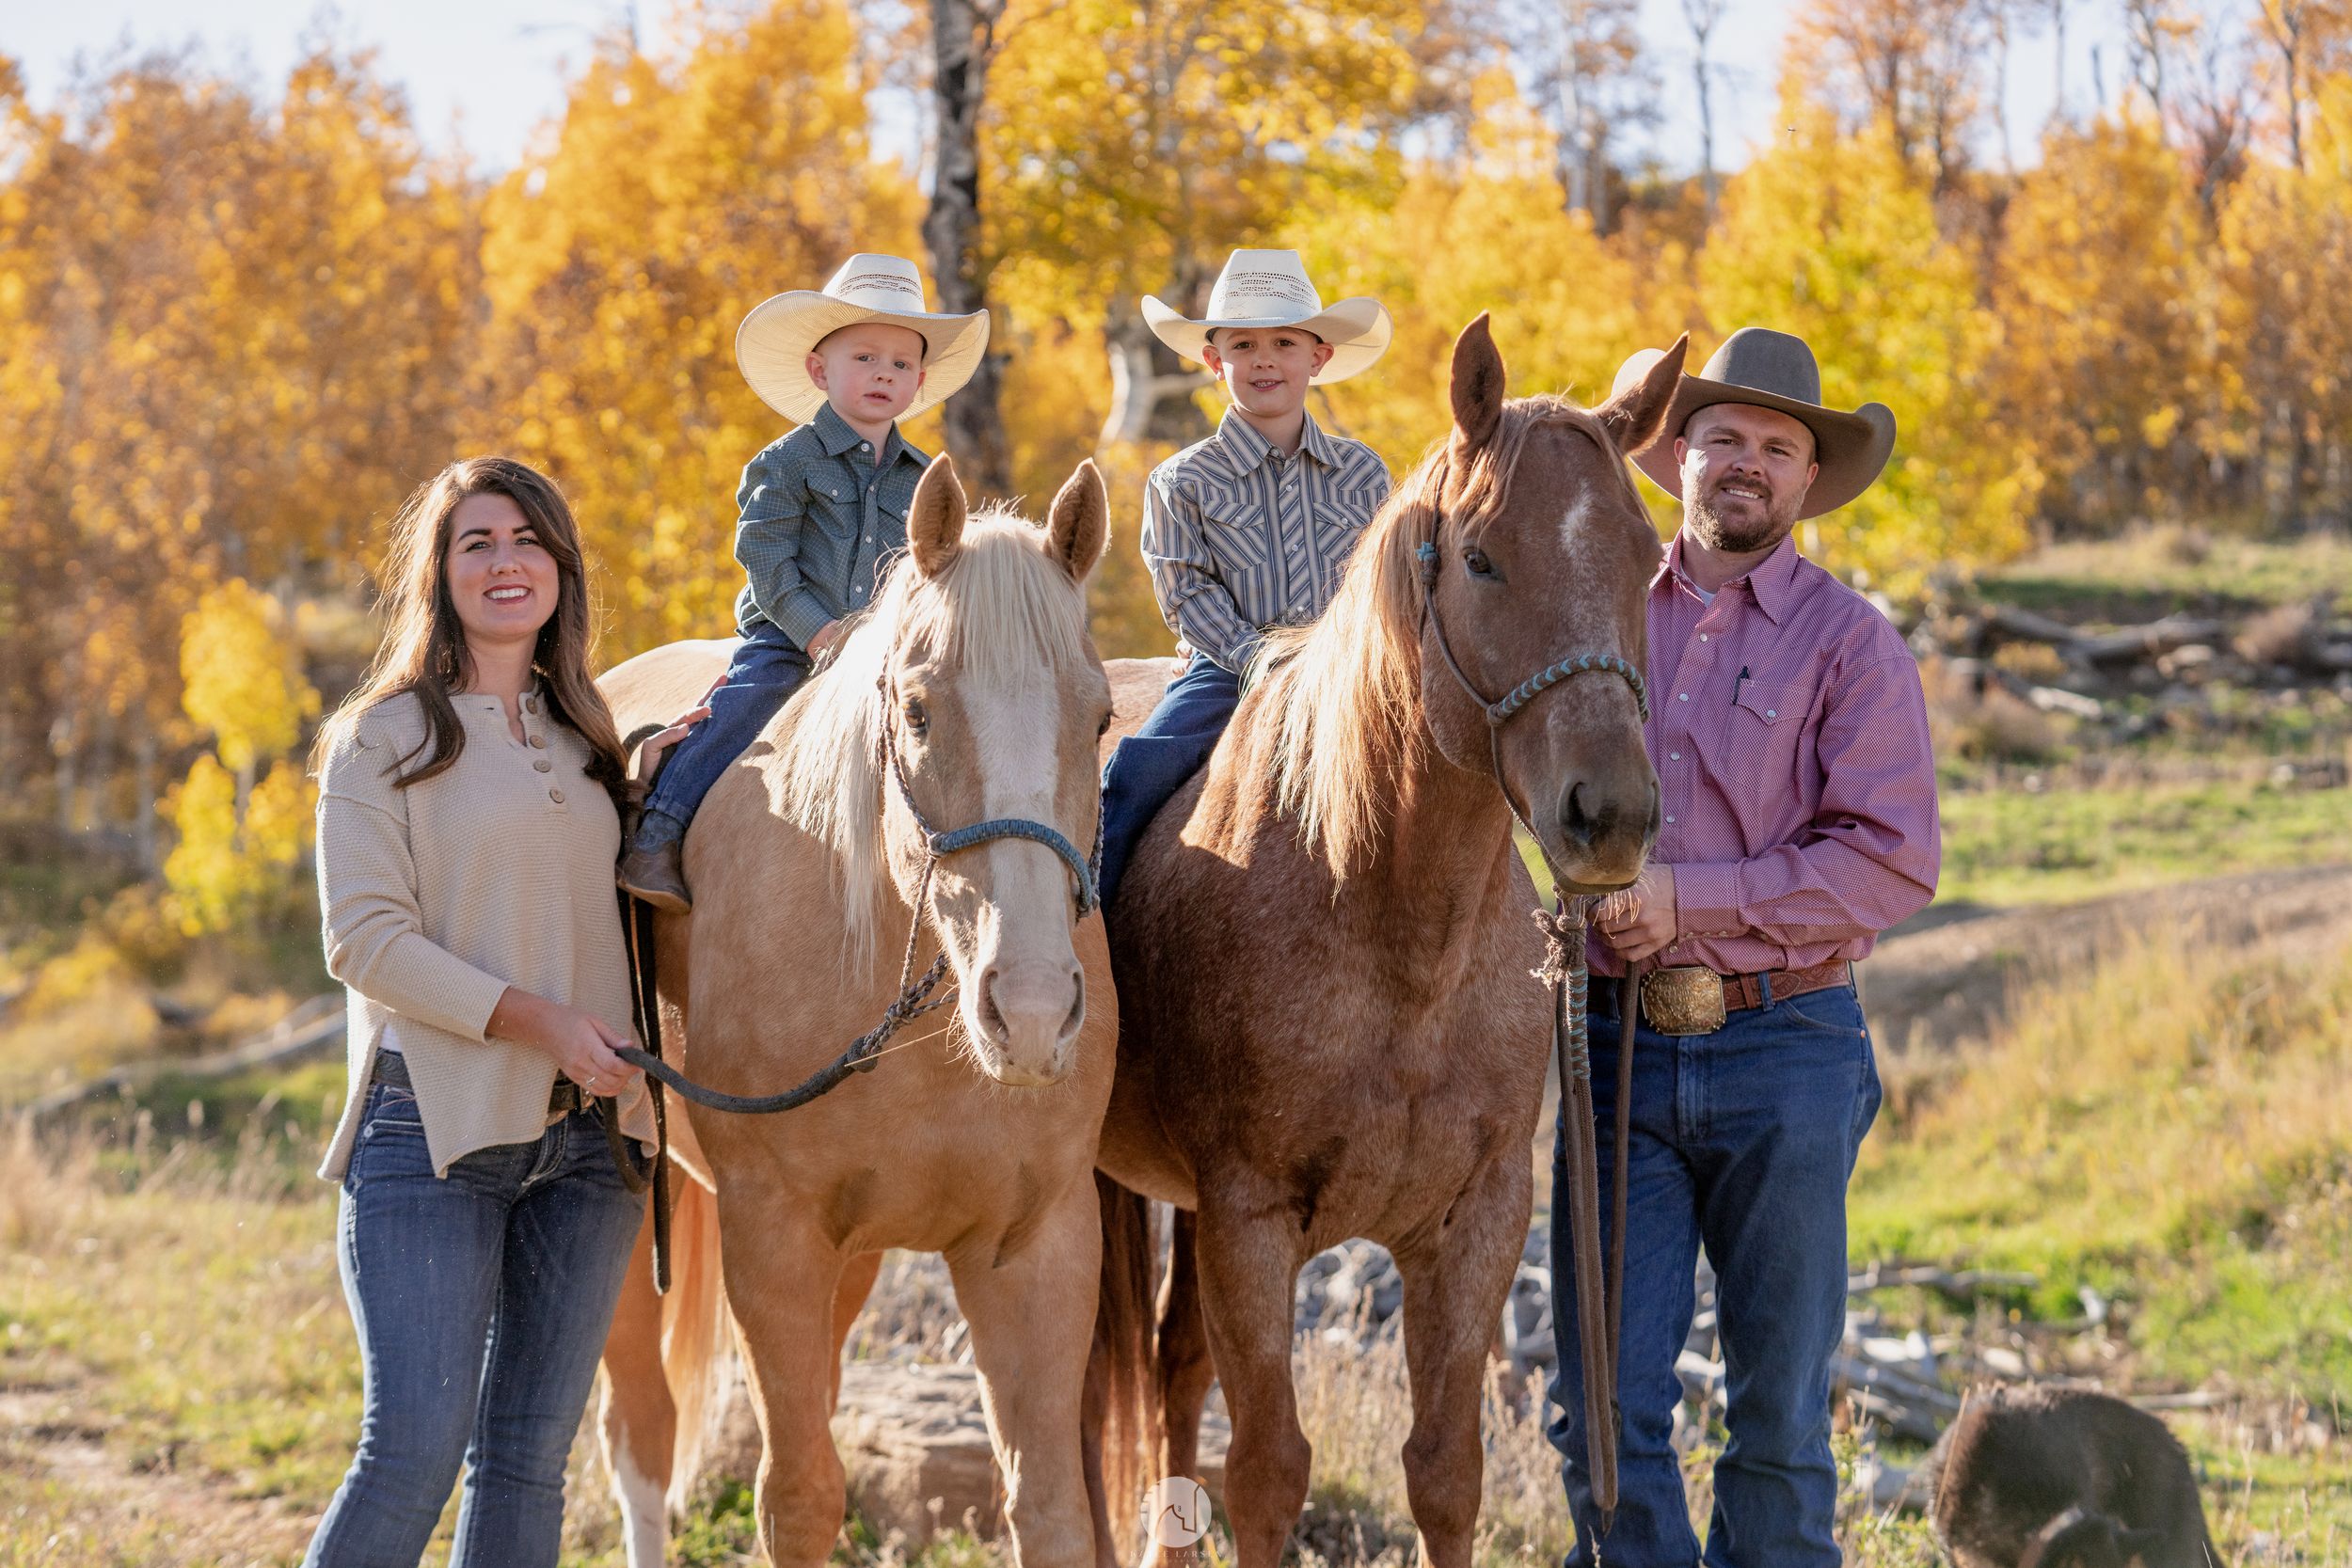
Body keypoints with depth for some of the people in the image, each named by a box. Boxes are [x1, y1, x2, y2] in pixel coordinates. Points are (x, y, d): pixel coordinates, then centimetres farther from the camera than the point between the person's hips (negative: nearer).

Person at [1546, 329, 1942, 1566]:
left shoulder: (1847, 641, 1)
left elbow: (1894, 863, -9)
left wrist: (1692, 898, -14)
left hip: (1783, 1056, -3)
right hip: (1617, 1047, 3)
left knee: (1779, 1404, 5)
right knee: (1604, 1405, -1)